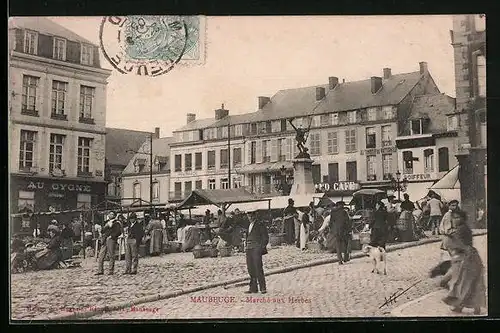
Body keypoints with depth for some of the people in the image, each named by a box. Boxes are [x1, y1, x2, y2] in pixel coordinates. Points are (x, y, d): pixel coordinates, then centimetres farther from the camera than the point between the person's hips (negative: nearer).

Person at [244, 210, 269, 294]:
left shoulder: (260, 225, -3)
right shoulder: (249, 225, 19)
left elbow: (265, 238, -3)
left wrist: (262, 248, -10)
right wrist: (246, 247, 16)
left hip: (256, 249, -7)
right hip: (249, 249, 7)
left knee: (258, 269, -9)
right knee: (250, 269, 6)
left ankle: (262, 288, -6)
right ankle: (253, 288, 12)